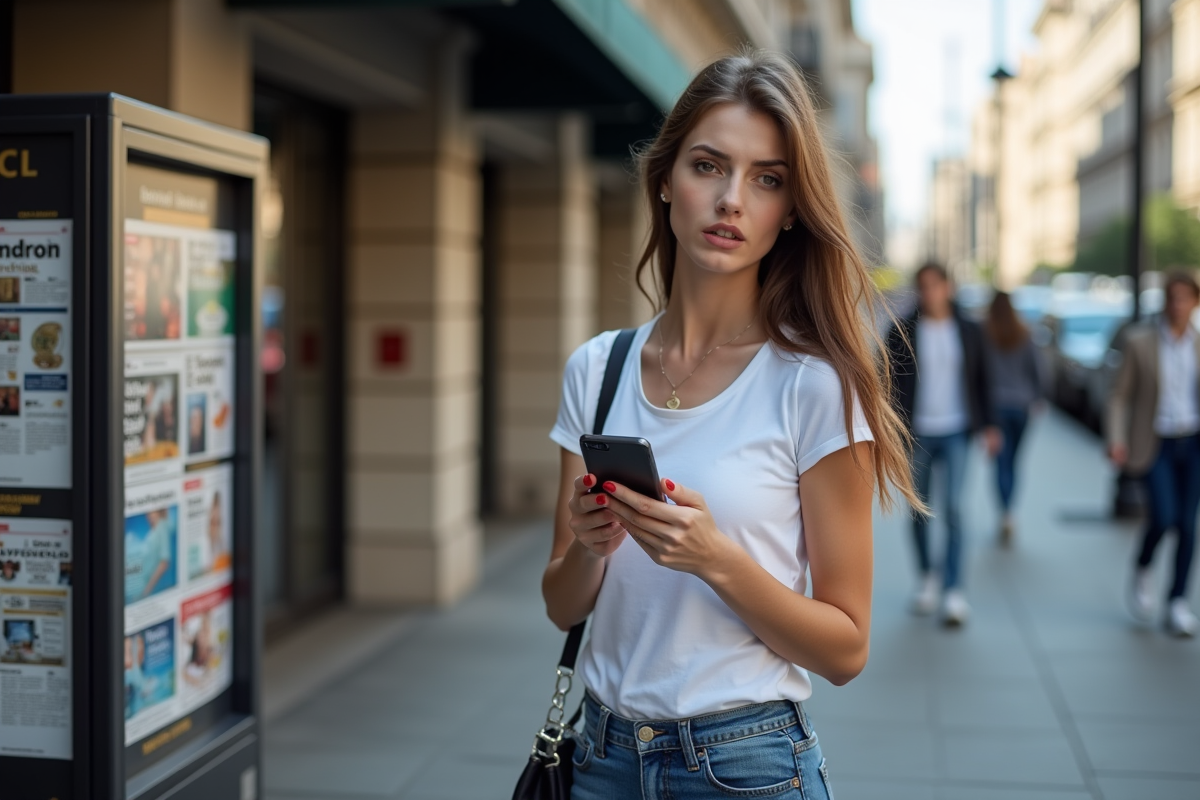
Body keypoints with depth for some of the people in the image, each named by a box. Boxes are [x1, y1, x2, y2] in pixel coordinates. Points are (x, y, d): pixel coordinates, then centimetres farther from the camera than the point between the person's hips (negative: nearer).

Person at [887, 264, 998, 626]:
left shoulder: (969, 331, 7)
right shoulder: (902, 332, 2)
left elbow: (981, 381, 11)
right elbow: (889, 380, 1)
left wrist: (988, 425, 6)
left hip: (955, 433, 0)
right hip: (917, 433, 0)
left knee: (953, 508, -10)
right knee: (919, 510, 8)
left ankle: (954, 590, -8)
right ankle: (927, 576, 28)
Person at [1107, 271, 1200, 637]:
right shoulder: (1140, 342, -3)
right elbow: (1121, 395, 0)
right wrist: (1116, 440, -10)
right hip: (1156, 443, -2)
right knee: (1163, 517, -16)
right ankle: (1142, 572, 15)